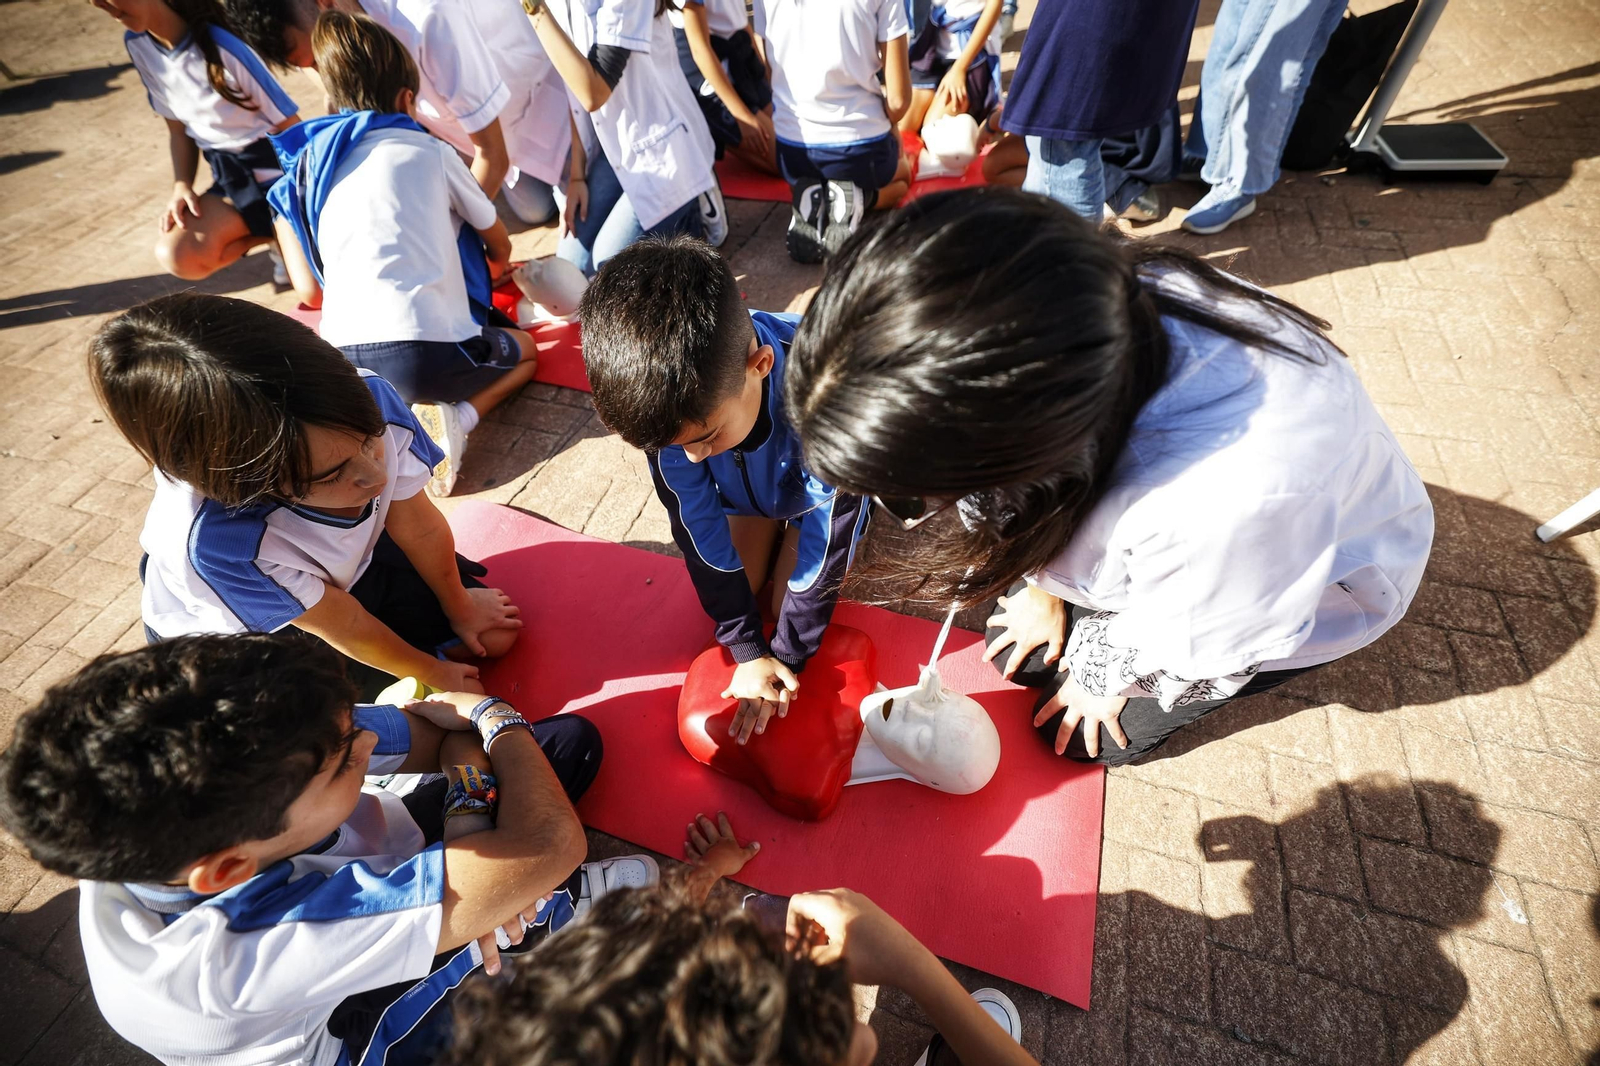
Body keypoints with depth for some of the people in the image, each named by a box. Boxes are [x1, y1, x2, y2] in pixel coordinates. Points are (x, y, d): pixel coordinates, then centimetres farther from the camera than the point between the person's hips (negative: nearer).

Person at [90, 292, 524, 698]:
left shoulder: (370, 401, -36)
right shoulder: (214, 544, -43)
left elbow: (419, 525, -17)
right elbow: (344, 626, -25)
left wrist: (459, 607, 0)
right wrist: (433, 673, -9)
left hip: (351, 560, 4)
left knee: (492, 637, 7)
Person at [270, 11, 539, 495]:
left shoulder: (309, 165, 18)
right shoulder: (427, 150, 6)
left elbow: (310, 284, 26)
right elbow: (499, 242, 18)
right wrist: (496, 270, 44)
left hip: (343, 360, 6)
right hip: (428, 350, -5)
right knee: (524, 350, 26)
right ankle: (451, 419, -2)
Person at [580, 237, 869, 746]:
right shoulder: (669, 398, -33)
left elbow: (827, 539, -32)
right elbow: (698, 527, -23)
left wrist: (786, 655, -21)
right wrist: (748, 650, -18)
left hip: (818, 488, -2)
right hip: (748, 486, 3)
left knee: (793, 604, -6)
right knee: (730, 592, -2)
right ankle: (773, 527, 23)